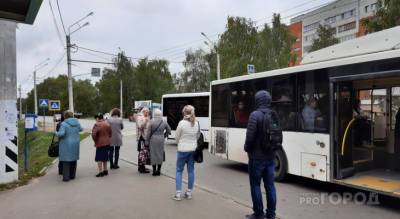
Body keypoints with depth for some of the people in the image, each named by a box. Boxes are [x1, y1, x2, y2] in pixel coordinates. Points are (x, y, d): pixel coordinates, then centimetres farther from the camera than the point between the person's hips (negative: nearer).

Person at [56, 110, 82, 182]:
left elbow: (61, 133, -23)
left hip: (66, 145, -5)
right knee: (73, 159, 14)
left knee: (66, 160, 0)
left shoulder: (63, 124, -14)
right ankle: (72, 175, 24)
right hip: (75, 144, 5)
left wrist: (57, 133, -3)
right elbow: (80, 129, 18)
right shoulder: (77, 122, 3)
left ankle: (66, 177, 1)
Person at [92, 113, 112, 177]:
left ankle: (101, 172, 0)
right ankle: (105, 171, 24)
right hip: (107, 143, 7)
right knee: (105, 157, 17)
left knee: (99, 158, 1)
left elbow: (93, 134, -21)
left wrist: (95, 141, -7)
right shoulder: (107, 124, 8)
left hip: (100, 143, -7)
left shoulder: (97, 125, -15)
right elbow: (110, 133, 15)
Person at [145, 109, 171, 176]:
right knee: (160, 154, 12)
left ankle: (154, 171, 10)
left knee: (153, 154, 6)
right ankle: (158, 170, 18)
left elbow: (149, 133, -7)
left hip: (153, 139, -2)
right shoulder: (164, 122, 0)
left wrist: (147, 141, 1)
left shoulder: (152, 122, -9)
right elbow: (169, 130, 8)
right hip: (161, 139, 3)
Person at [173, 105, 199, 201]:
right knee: (191, 170, 12)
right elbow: (198, 136, 8)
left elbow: (177, 137, -4)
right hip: (193, 149, 4)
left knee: (179, 171, 6)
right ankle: (189, 192, 20)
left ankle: (178, 194, 5)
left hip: (183, 150, -4)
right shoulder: (196, 123, 0)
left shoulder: (182, 123, -14)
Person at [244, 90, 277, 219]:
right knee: (270, 185, 12)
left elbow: (250, 136, -17)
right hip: (270, 156, 6)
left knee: (255, 185, 6)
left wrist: (247, 149, 0)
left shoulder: (255, 115, -15)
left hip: (257, 157, -6)